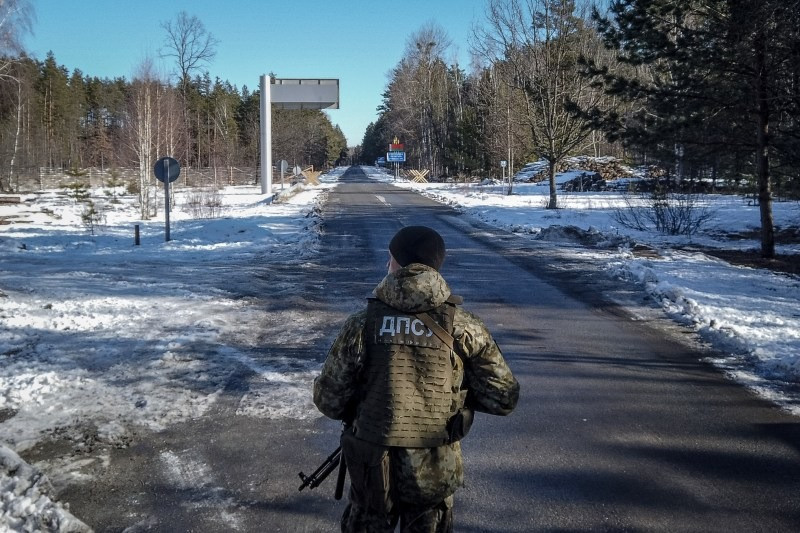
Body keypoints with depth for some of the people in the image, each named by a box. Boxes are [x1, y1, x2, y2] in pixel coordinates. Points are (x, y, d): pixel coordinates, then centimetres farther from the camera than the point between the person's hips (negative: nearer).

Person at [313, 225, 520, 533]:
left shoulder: (362, 324, -12)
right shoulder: (463, 328, -11)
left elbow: (328, 400, -7)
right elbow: (504, 399, -7)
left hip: (373, 469, 0)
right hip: (435, 472, 0)